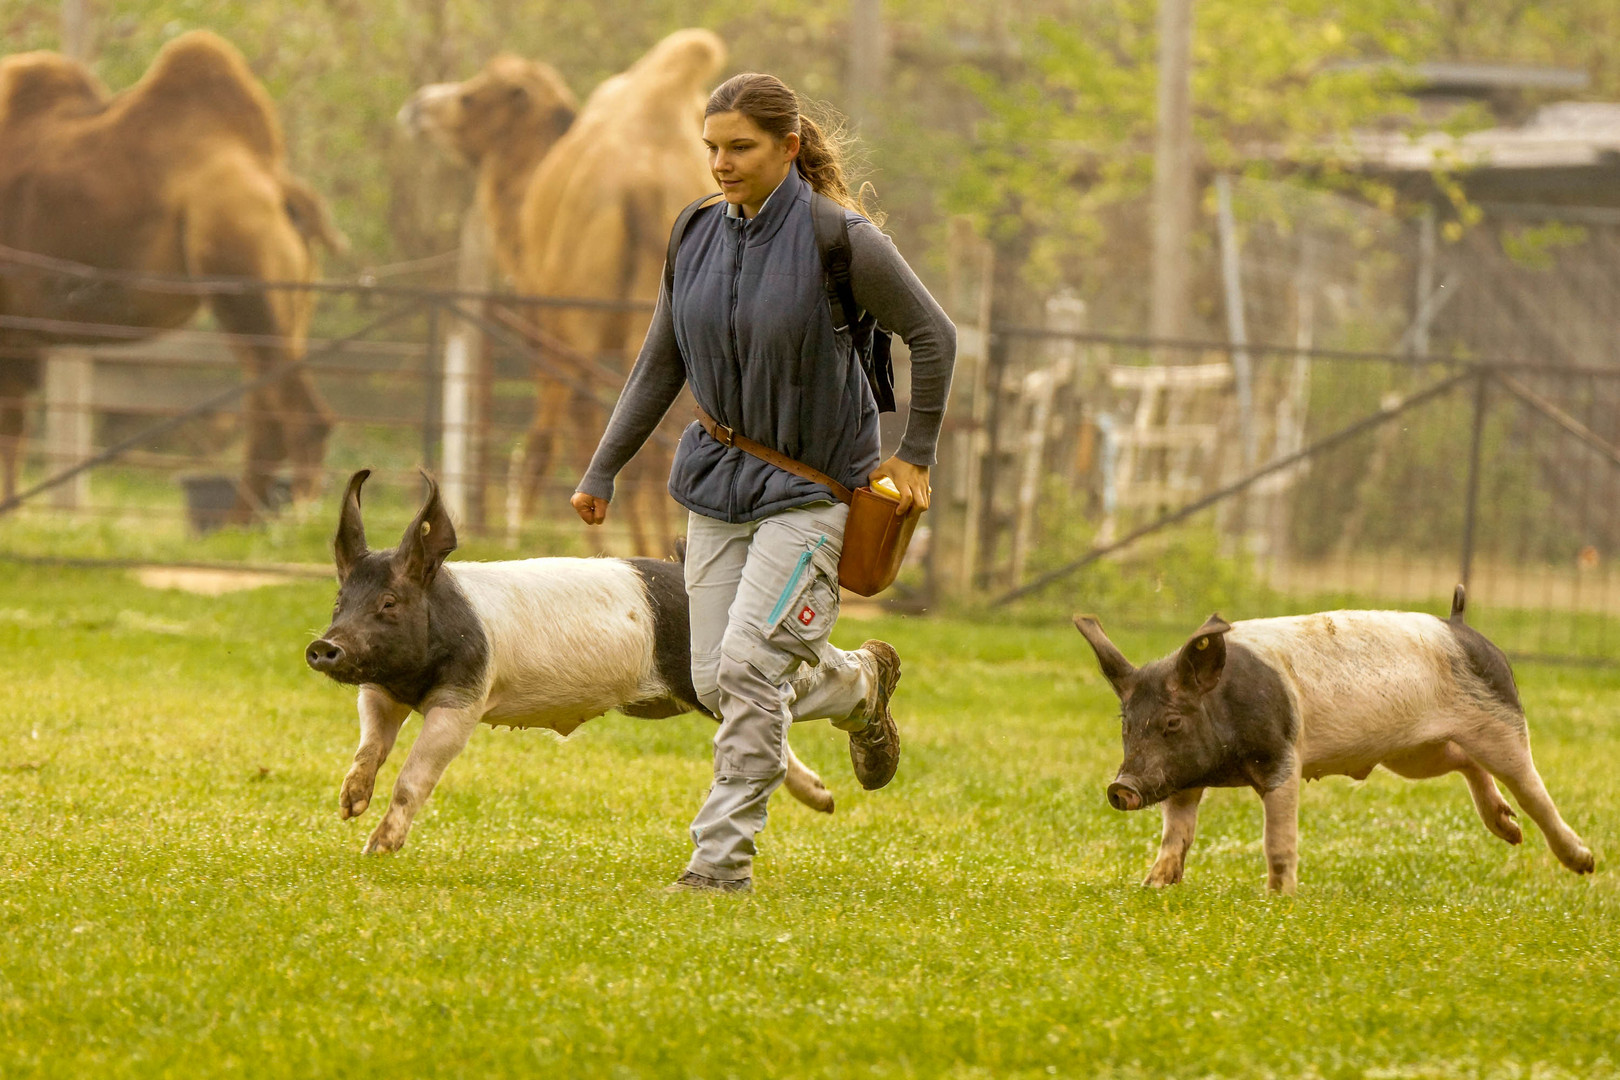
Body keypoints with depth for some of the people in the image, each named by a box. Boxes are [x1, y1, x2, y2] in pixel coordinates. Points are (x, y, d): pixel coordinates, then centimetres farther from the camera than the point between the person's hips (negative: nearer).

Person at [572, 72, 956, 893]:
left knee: (748, 661, -18)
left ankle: (723, 854, -9)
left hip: (813, 483, -6)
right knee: (715, 684, 4)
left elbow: (932, 336, -5)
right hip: (720, 482, 6)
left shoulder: (838, 240, -14)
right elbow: (660, 365, 11)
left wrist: (915, 456, -3)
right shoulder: (698, 238, 2)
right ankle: (858, 684, 34)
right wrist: (603, 471, 8)